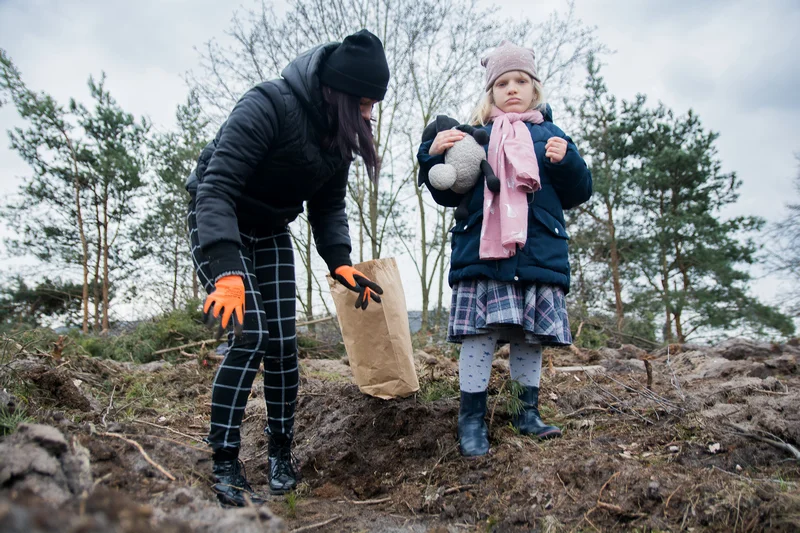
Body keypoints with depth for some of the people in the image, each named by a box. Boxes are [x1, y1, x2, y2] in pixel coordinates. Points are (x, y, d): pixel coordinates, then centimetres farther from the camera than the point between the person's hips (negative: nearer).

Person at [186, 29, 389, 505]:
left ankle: (281, 452, 15)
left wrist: (341, 263, -16)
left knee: (282, 341, -1)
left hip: (271, 235, 6)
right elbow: (217, 186, -35)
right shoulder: (268, 106, -29)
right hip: (219, 230, -6)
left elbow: (329, 206, 0)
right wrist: (227, 271, -45)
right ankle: (225, 465, -9)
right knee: (250, 333, -20)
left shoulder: (339, 133, -5)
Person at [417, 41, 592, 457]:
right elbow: (447, 194, 9)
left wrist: (566, 160, -9)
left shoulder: (550, 135, 16)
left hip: (538, 253, 2)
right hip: (482, 253, -1)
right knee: (480, 332, -6)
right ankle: (471, 416, 5)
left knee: (531, 336, 8)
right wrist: (433, 155, -7)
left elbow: (578, 193, 10)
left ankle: (528, 411, 23)